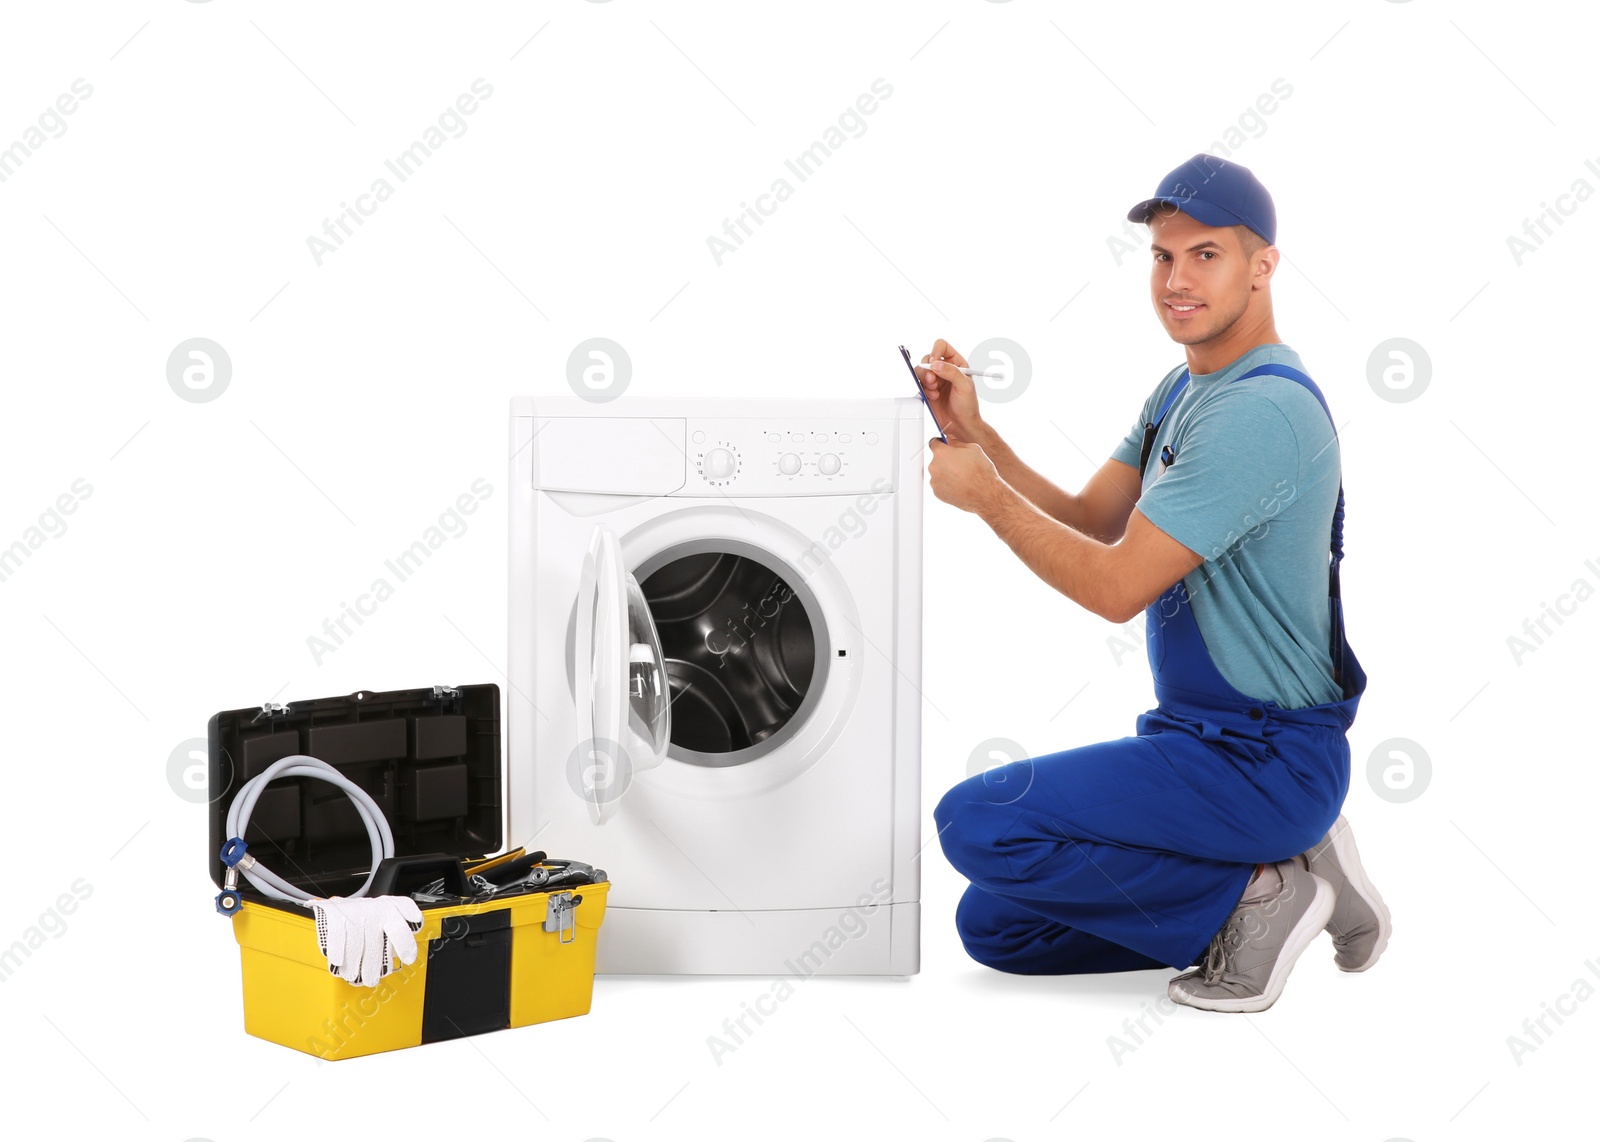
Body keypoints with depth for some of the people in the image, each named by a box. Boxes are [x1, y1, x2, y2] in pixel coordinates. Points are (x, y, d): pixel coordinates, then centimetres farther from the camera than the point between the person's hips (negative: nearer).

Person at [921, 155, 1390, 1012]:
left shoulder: (1261, 411, -22)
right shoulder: (1182, 390, 11)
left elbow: (1117, 585, -24)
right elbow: (1087, 522, 11)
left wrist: (982, 493, -13)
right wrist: (975, 433, -2)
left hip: (1265, 761, -10)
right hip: (1199, 738, 10)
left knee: (975, 820, -23)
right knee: (993, 927, 12)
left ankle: (1252, 896, -9)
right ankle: (1276, 873, 11)